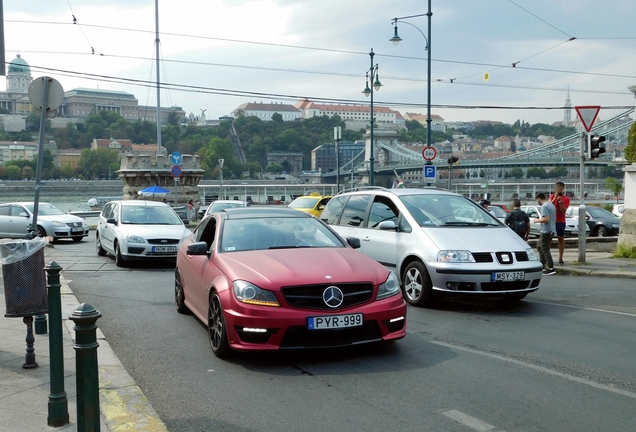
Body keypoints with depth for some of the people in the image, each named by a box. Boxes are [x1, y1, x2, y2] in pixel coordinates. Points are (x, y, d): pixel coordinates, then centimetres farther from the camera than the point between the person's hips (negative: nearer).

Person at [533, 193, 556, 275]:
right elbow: (554, 219, 21)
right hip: (551, 230, 10)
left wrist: (537, 220, -9)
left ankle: (551, 268, -8)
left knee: (545, 249, -6)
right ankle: (542, 266, 22)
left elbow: (546, 219, -25)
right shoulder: (551, 205, 16)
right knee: (539, 246, 19)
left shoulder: (544, 206, -16)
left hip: (546, 231, -10)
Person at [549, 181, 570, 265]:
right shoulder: (552, 196, 8)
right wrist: (555, 198, -15)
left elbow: (563, 210, -10)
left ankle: (560, 258, 8)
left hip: (560, 221, -2)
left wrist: (560, 201, -21)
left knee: (561, 239, 4)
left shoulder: (566, 198, -1)